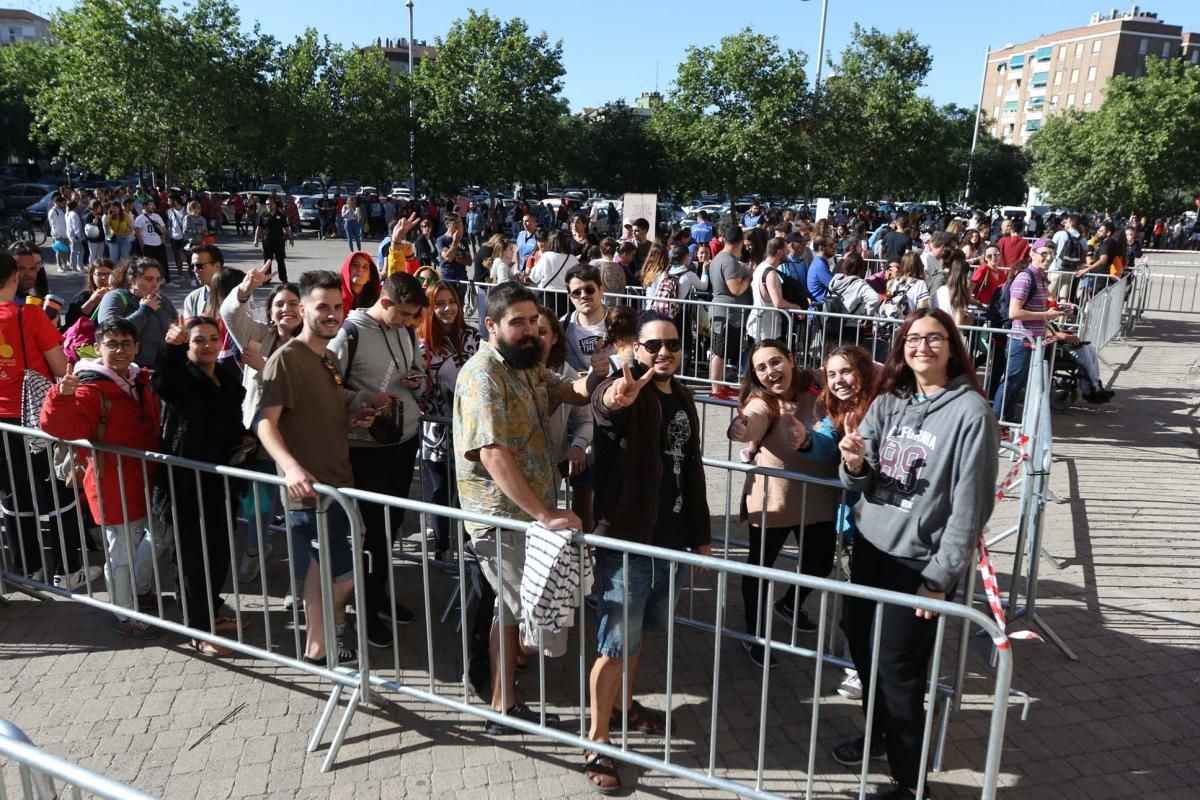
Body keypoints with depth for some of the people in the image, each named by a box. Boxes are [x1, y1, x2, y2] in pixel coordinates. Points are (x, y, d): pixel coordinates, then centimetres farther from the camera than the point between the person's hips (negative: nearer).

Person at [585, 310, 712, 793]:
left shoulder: (682, 399, 9)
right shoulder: (627, 392, -14)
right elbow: (602, 406, -40)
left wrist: (700, 533, 16)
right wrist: (614, 397, -65)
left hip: (669, 538, 7)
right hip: (625, 538, -7)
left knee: (640, 631, 22)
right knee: (616, 643, 0)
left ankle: (623, 705, 42)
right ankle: (596, 744, 14)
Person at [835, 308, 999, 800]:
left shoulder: (971, 412, -14)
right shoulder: (887, 401, 4)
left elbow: (970, 504, -15)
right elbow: (860, 482, 6)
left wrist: (940, 578, -14)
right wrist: (855, 465, -18)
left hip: (919, 561, -6)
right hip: (869, 546, 6)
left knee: (899, 669, 0)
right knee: (862, 644, 19)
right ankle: (877, 734, 44)